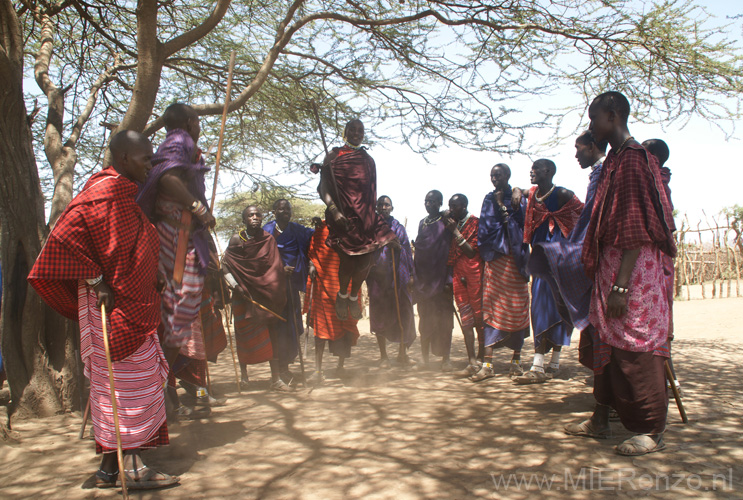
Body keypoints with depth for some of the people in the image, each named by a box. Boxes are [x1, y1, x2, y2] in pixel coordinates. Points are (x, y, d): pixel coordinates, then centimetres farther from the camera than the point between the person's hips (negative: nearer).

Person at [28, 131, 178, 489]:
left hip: (135, 305, 10)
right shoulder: (104, 192, -14)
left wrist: (153, 279, 16)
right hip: (114, 309, -10)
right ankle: (131, 468, 5)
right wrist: (96, 282, -21)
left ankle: (110, 467, 23)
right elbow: (64, 237, -22)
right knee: (127, 383, -5)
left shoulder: (127, 196, 17)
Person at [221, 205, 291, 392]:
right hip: (244, 294, -2)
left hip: (266, 293, 2)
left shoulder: (269, 239, 5)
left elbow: (275, 267, 13)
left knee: (271, 334, -2)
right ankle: (244, 377, 19)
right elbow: (225, 264, -4)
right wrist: (235, 286, -14)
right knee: (245, 335, 4)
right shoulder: (237, 239, -2)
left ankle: (276, 379, 0)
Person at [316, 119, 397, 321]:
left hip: (365, 214, 4)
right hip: (342, 215, -4)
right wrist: (333, 209, -18)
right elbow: (323, 187, -3)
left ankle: (354, 297, 22)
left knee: (365, 259, -3)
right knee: (348, 259, -7)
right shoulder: (334, 155, 4)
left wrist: (372, 215, 16)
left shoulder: (368, 159, 17)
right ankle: (342, 295, 22)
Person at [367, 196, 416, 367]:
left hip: (399, 276, 2)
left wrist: (411, 275, 4)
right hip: (379, 277, -1)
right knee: (380, 315, 1)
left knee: (403, 314, 0)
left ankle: (402, 353, 15)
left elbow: (408, 250, 12)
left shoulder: (399, 228, 14)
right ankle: (383, 356, 11)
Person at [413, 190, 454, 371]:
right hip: (424, 278, 5)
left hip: (441, 278, -5)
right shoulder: (422, 223, 16)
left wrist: (449, 278, -14)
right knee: (425, 319, 7)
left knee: (444, 319, -3)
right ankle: (425, 358, 13)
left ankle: (445, 358, 3)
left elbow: (452, 250, -6)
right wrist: (415, 277, 9)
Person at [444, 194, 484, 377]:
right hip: (458, 275, 5)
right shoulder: (453, 224, 15)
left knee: (479, 317, -2)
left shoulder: (475, 223, -3)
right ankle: (472, 362, -2)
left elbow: (472, 251, -10)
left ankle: (481, 359, 6)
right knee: (466, 320, -1)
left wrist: (456, 232, -10)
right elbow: (450, 253, 14)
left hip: (474, 274, -5)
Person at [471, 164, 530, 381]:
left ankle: (516, 359, 14)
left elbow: (523, 225, -5)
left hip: (515, 259, -1)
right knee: (492, 308, -5)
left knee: (517, 309, 2)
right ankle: (488, 364, -7)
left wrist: (503, 207, -9)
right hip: (495, 258, 1)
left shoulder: (518, 198, 6)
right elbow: (485, 228, 4)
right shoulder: (489, 199, 12)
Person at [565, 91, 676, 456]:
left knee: (635, 347, -3)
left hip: (632, 271, -10)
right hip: (610, 268, 10)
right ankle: (600, 421, 25)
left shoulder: (632, 159, -14)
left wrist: (621, 285, -24)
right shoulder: (615, 159, 16)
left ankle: (652, 431, 10)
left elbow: (637, 230, -21)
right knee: (606, 343, 14)